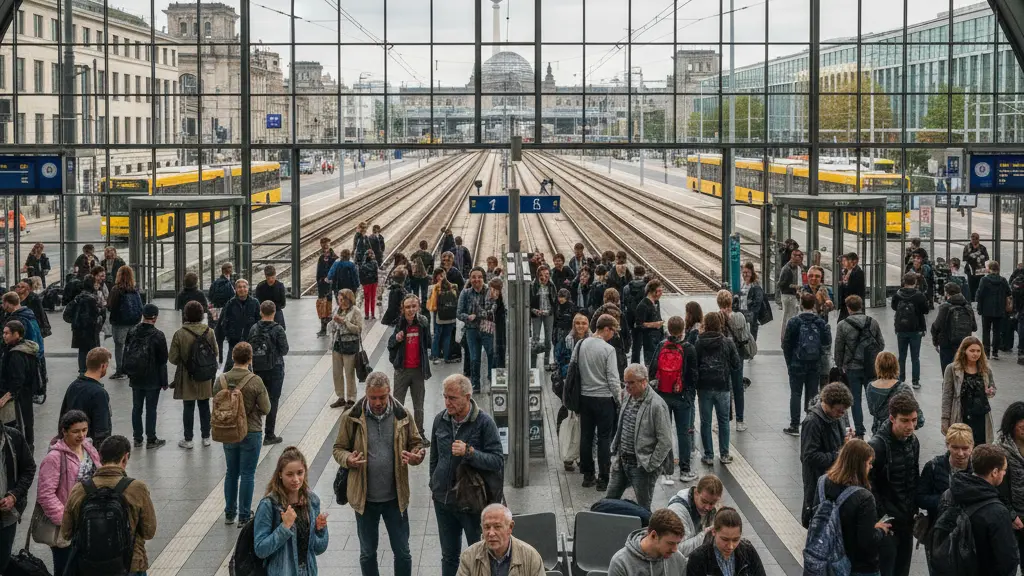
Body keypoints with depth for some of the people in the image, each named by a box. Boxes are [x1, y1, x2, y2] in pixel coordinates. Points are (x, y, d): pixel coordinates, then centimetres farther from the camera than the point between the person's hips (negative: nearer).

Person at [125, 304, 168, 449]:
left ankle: (137, 438, 18)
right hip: (153, 380, -4)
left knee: (136, 408, 12)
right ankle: (151, 439, 8)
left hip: (136, 379, 4)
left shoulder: (131, 333, -2)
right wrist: (164, 381, -3)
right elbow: (162, 361, -11)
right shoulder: (158, 335, -15)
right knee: (151, 409, 3)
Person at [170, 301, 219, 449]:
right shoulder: (209, 332, -8)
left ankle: (188, 439, 13)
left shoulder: (180, 334, -17)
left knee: (188, 407, 7)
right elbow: (215, 352, 2)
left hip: (186, 377, -3)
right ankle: (206, 437, 24)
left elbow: (172, 358, -12)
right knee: (204, 406, 16)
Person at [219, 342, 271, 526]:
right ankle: (244, 516, 8)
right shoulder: (255, 381, -19)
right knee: (247, 475, 5)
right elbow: (266, 409, -11)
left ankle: (230, 514, 24)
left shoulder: (222, 380, -8)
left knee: (231, 473, 17)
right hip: (251, 433, -4)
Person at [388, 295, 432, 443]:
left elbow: (428, 343, 8)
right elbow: (390, 345, -1)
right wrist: (396, 339, -21)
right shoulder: (399, 324, -8)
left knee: (419, 406, 13)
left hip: (418, 369, 2)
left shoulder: (423, 322, -5)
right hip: (402, 369, -2)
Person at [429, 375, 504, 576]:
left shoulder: (484, 422, -14)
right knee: (449, 556, 17)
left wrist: (469, 452, -31)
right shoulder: (440, 420, 2)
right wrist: (434, 486, 18)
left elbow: (498, 461, -18)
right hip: (443, 499, 5)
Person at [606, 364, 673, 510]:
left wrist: (650, 466, -17)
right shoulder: (629, 397, 5)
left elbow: (665, 442, -19)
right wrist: (616, 451, 13)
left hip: (641, 465, -8)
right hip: (622, 460, 8)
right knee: (610, 499, 14)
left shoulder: (656, 405, -19)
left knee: (643, 509, 3)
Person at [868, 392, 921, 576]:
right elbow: (868, 485, -19)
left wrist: (915, 510, 10)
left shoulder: (913, 441, 4)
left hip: (907, 520, 7)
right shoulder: (878, 445, -19)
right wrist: (881, 518, -18)